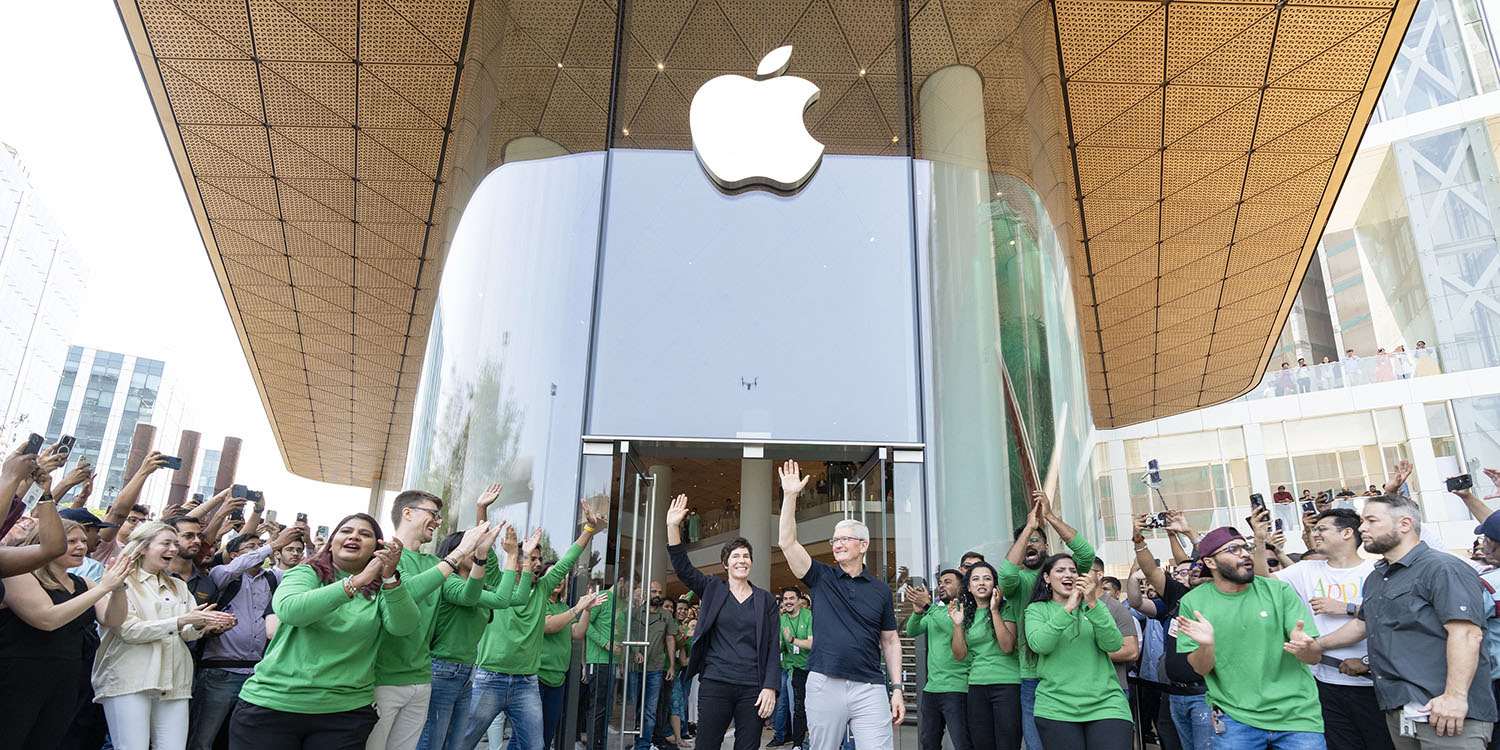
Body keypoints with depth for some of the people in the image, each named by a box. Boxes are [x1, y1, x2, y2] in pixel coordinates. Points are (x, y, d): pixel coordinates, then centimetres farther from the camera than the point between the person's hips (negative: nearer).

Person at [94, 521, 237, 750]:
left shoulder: (179, 587, 20)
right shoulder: (122, 583, 1)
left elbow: (187, 634, 14)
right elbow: (128, 630, -11)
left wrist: (203, 626, -9)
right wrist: (180, 621, -18)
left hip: (173, 682, 5)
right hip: (129, 680, -5)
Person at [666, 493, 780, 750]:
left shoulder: (766, 600, 9)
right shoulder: (712, 590, 8)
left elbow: (773, 647, 5)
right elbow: (682, 567, -4)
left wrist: (770, 688, -5)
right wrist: (673, 527, -15)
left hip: (753, 689, 1)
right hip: (715, 684, -1)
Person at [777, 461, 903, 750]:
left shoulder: (880, 590, 9)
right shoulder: (822, 578, 6)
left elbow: (890, 641, 12)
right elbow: (788, 543, -5)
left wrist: (897, 689, 4)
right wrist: (790, 495, -11)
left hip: (869, 688, 0)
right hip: (824, 684, 0)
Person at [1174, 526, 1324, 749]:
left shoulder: (1279, 590, -3)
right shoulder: (1193, 602, -4)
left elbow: (1315, 657, -5)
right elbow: (1201, 669, -5)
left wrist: (1303, 647, -28)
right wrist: (1206, 645, -26)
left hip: (1296, 713, 1)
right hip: (1236, 717, -1)